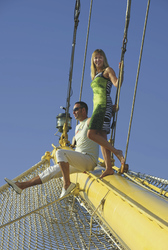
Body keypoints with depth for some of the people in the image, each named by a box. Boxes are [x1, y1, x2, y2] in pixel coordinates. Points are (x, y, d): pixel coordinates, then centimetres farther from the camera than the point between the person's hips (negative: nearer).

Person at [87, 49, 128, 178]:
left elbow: (117, 83, -13)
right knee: (102, 138, -1)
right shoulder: (95, 76, 26)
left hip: (104, 104, -8)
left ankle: (117, 152, -15)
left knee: (91, 133, -20)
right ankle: (109, 168, -6)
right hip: (97, 105, 8)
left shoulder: (108, 70, 3)